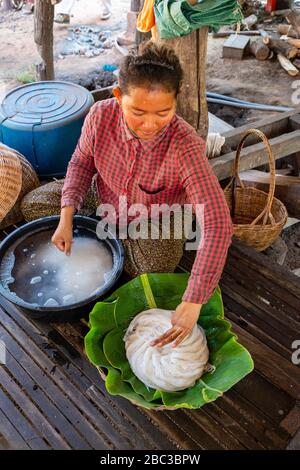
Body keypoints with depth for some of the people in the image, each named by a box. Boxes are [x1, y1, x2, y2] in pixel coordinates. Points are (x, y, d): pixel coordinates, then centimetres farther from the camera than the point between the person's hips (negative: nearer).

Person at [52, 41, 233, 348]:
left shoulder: (185, 146, -37)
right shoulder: (101, 116, -28)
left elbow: (217, 225, -41)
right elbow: (82, 161, -7)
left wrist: (192, 303, -45)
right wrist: (66, 217, -20)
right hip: (109, 213, 3)